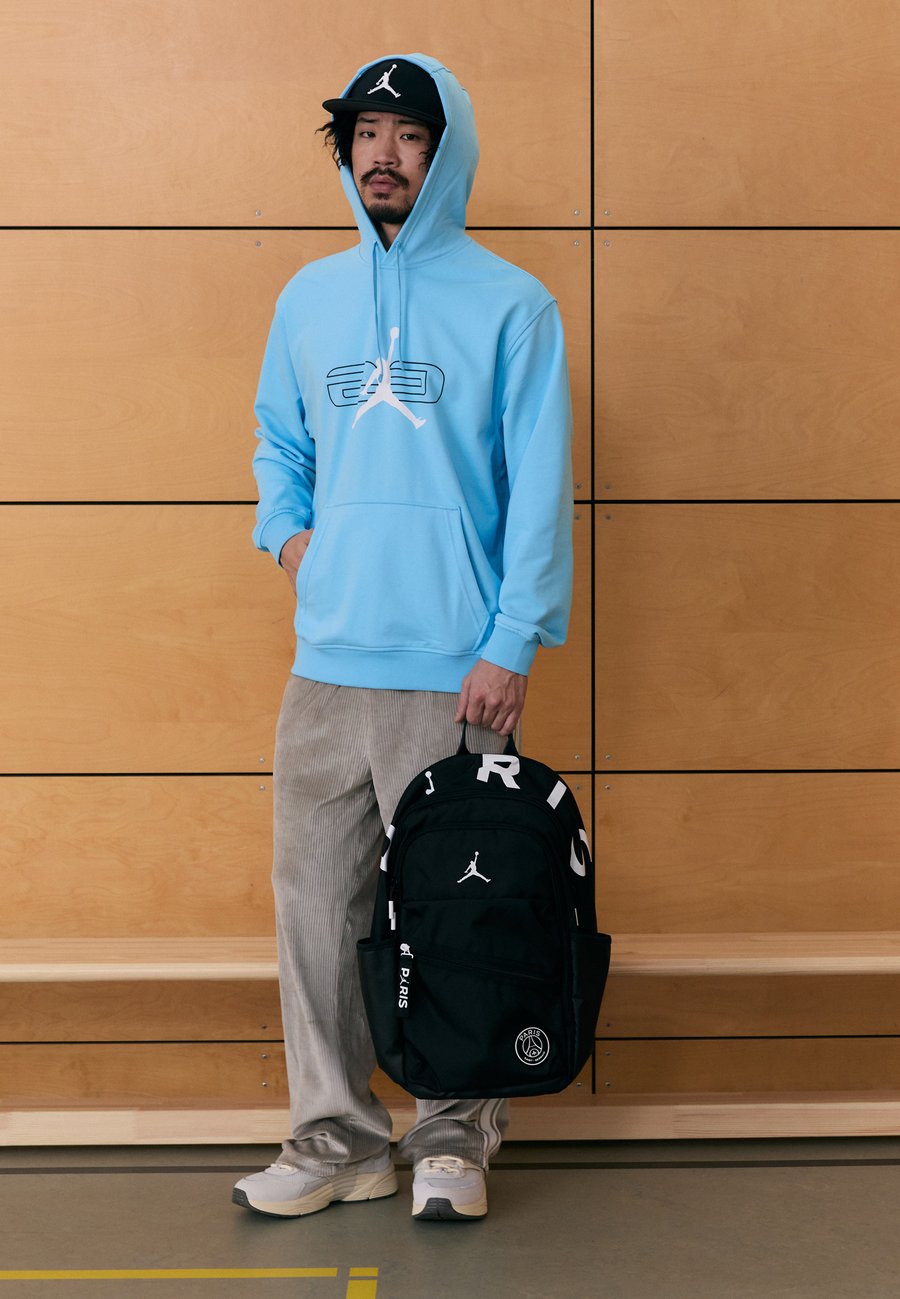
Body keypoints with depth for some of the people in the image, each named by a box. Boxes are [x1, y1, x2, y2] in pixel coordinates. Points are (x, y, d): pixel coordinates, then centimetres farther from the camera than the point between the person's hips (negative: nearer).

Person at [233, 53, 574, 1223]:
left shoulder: (510, 305, -3)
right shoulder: (308, 299, 12)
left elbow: (540, 489, -6)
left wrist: (514, 645, -12)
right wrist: (288, 531, 3)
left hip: (454, 673, -4)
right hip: (326, 663, 5)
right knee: (315, 903, 7)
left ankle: (454, 1137, 21)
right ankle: (336, 1135, 21)